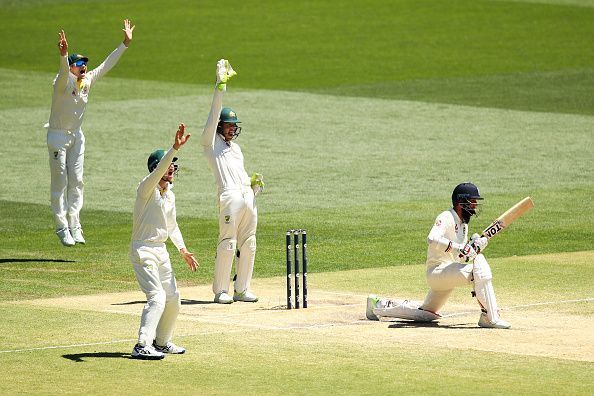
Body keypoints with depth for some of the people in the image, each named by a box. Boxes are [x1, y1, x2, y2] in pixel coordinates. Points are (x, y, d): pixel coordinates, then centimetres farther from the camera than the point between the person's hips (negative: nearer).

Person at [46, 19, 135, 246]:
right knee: (60, 182, -2)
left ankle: (74, 226, 10)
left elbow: (107, 65, 3)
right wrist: (63, 56, -65)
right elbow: (63, 73, -44)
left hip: (77, 135, 7)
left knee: (76, 182, 6)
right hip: (58, 136, -6)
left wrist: (125, 44, -3)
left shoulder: (88, 80, -2)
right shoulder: (64, 83, -21)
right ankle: (62, 228, 1)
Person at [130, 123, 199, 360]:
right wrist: (175, 148, -46)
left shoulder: (169, 194, 11)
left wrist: (183, 250, 15)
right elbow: (158, 171, -35)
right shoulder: (147, 188, -15)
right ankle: (142, 346, -23)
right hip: (143, 251, -9)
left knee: (173, 299, 14)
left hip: (161, 251, 9)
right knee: (157, 297, -20)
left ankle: (161, 342, 30)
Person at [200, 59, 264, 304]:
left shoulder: (235, 148, 28)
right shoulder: (211, 143, 7)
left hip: (248, 195, 7)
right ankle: (221, 291, -3)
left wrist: (254, 183, 7)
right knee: (227, 244, -9)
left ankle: (242, 290, 12)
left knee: (248, 245, 6)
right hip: (230, 196, -7)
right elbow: (214, 115, -2)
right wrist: (220, 86, -7)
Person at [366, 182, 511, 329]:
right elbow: (432, 239, -32)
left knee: (428, 314, 21)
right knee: (480, 265, -28)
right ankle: (491, 318, -29)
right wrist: (457, 248, -37)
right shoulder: (446, 218, -13)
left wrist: (474, 246, -5)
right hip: (437, 270, -10)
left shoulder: (463, 223, 16)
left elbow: (464, 255, 15)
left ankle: (379, 304, 33)